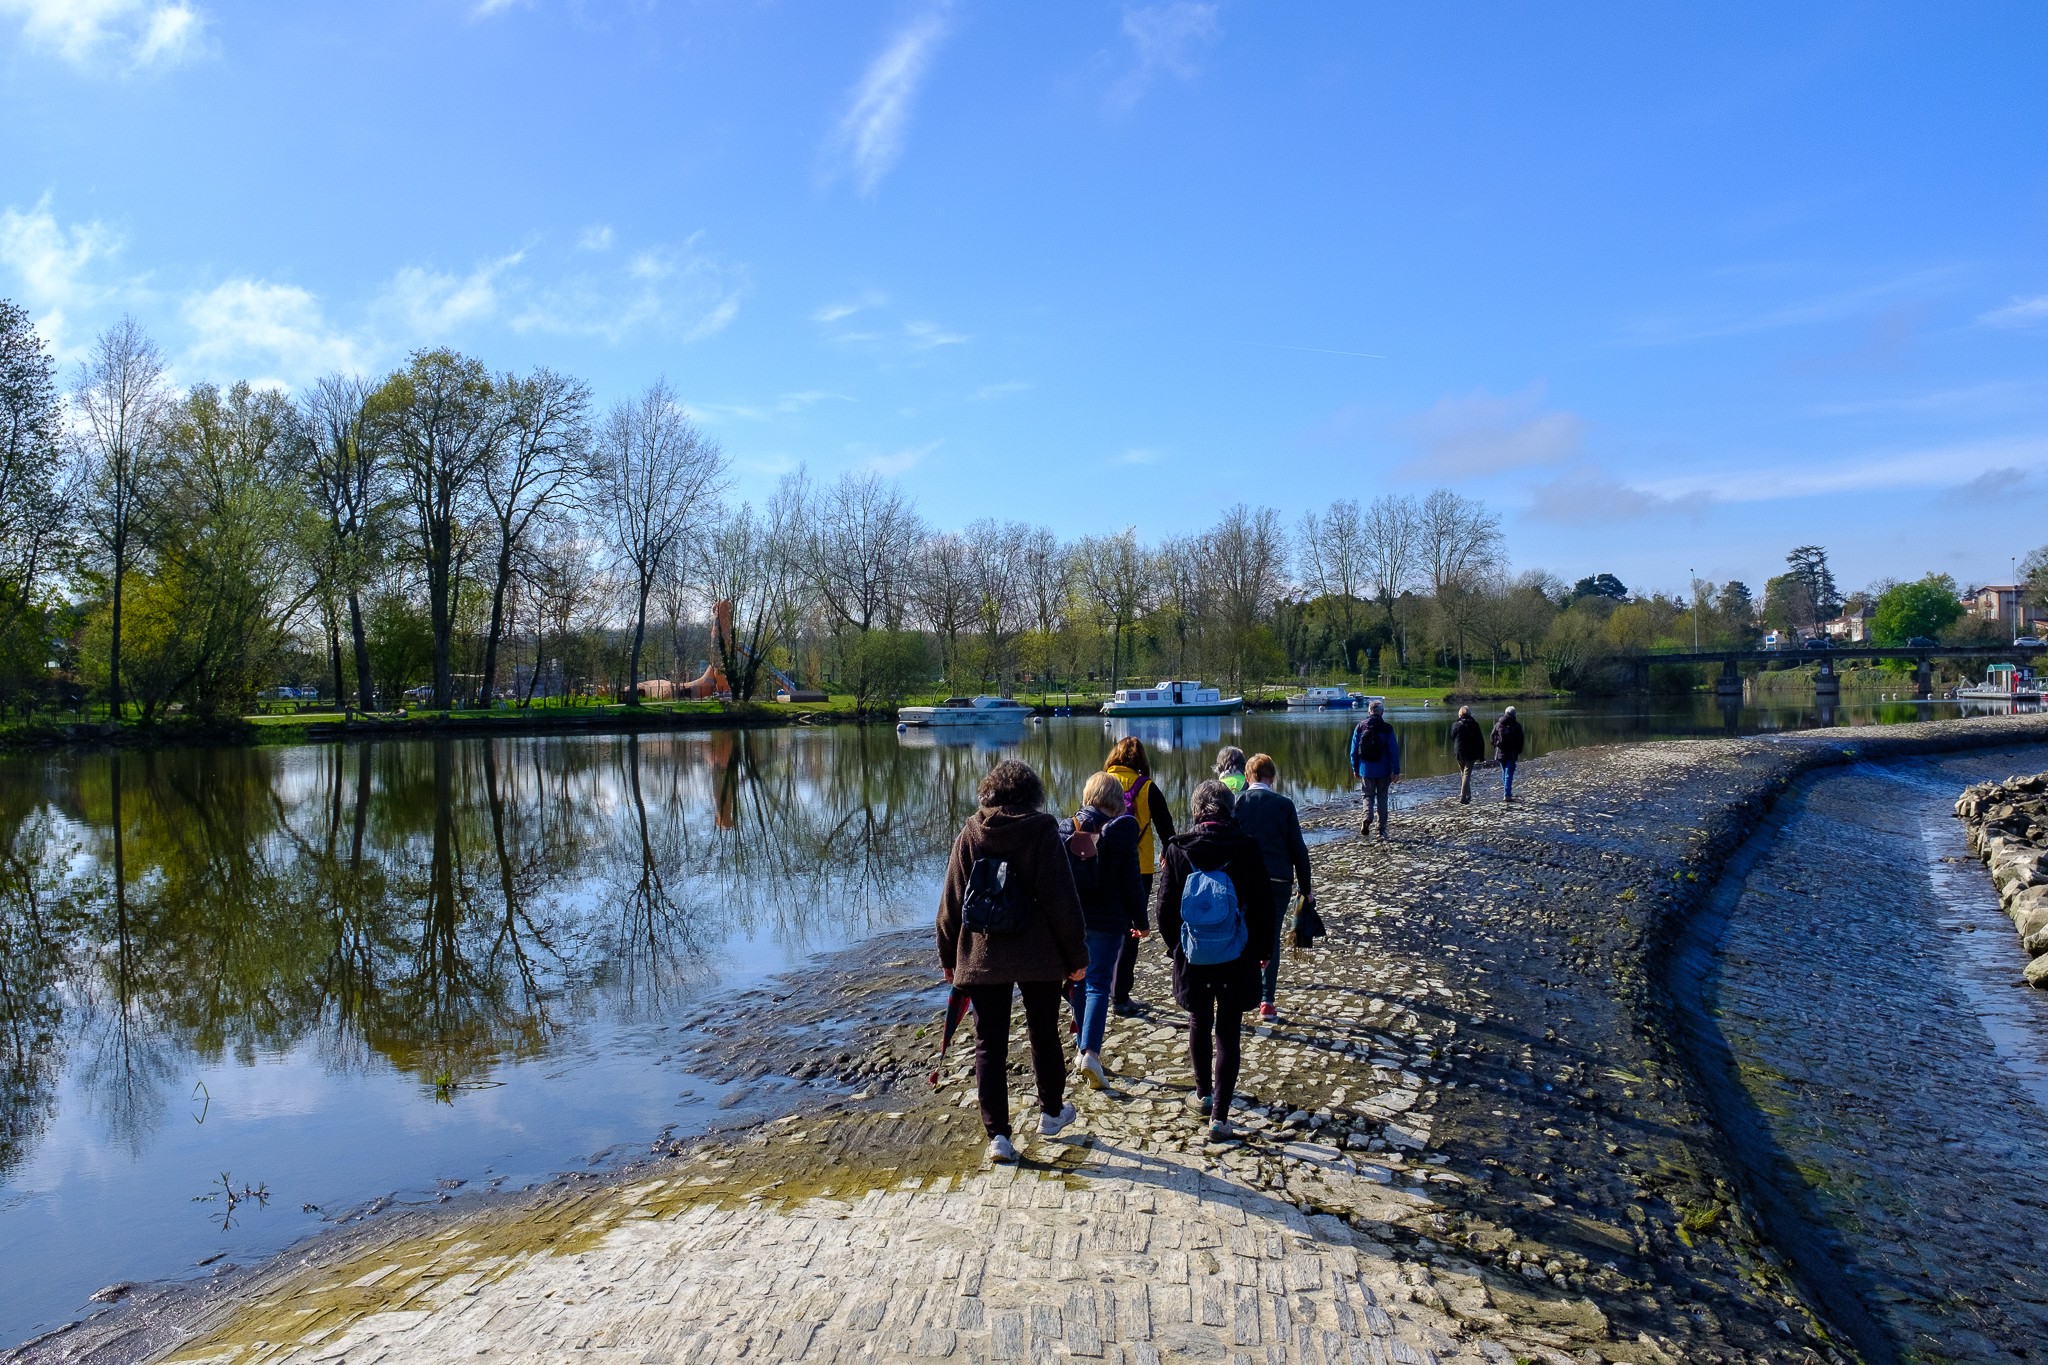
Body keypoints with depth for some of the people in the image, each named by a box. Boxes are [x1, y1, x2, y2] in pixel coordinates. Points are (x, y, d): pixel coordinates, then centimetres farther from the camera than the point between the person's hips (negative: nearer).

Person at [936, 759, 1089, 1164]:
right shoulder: (1043, 832, -7)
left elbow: (951, 904, 3)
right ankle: (1051, 1111, 35)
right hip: (1038, 956, -1)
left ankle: (997, 1135, 5)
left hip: (981, 959, 1)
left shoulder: (969, 837, -1)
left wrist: (948, 956, 14)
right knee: (1044, 1033, 19)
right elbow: (1063, 901, -8)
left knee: (989, 1045, 7)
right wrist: (1076, 955, 0)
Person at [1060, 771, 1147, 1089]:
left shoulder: (1064, 829, 2)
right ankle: (1091, 1052, -16)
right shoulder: (1121, 829, -9)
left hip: (1071, 919, 4)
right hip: (1108, 920, -3)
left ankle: (1084, 1046, 26)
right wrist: (1140, 921, 3)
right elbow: (1131, 880, -7)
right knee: (1099, 985, -1)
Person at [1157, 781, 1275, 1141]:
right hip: (1236, 959, -1)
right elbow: (1263, 905, -4)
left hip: (1193, 957, 1)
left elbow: (1166, 905, -3)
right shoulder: (1245, 849, -10)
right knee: (1228, 1032, 6)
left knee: (1199, 1024, 21)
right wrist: (1262, 949, 10)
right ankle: (1220, 1115, 2)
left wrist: (1175, 945, 13)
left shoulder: (1178, 849, -8)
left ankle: (1204, 1093, 37)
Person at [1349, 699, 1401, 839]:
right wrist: (1396, 770, -4)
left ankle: (1367, 817, -15)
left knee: (1368, 796, 14)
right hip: (1383, 770, -1)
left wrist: (1355, 768, 12)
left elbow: (1354, 750, 2)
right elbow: (1394, 751, -9)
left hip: (1366, 770, 1)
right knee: (1382, 798, 11)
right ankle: (1382, 830, 11)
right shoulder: (1387, 729, -8)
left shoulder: (1360, 727, -2)